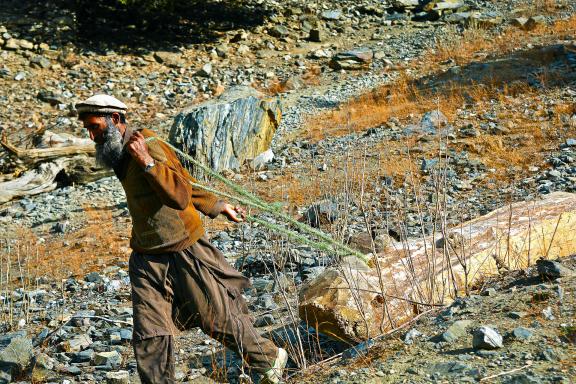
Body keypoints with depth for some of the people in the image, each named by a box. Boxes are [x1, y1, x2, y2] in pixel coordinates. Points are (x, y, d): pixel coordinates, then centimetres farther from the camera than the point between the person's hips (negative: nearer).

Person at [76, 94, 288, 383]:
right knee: (148, 336, -3)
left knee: (219, 320, 7)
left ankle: (270, 360, 31)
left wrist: (147, 161, -36)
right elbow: (186, 182, 17)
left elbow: (181, 195, -30)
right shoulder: (119, 154, 9)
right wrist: (217, 206, 23)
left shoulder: (150, 146, -18)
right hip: (147, 259, 7)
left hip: (184, 252, -7)